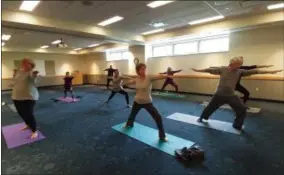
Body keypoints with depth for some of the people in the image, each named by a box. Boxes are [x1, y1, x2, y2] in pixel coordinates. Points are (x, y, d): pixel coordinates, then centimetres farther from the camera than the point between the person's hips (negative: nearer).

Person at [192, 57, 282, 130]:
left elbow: (252, 71, -1)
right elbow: (210, 70, -6)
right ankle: (201, 118, 33)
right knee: (210, 107, 9)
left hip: (231, 95, 3)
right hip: (219, 95, -3)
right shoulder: (222, 69, -9)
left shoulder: (240, 71, 0)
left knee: (242, 109, 4)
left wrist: (269, 71, -2)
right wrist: (197, 70, -3)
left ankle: (237, 125, 26)